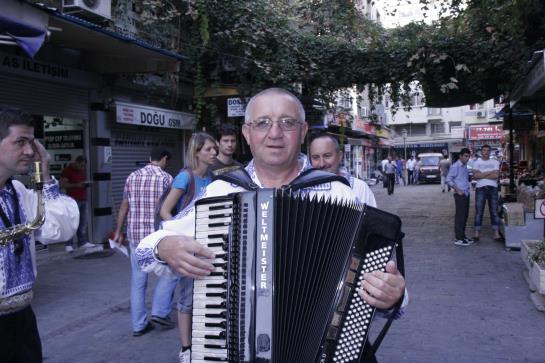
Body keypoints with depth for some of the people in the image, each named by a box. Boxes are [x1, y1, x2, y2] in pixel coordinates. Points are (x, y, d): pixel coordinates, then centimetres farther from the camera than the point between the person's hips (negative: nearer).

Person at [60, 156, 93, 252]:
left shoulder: (83, 171, 17)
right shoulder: (67, 170, -5)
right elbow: (62, 184, -11)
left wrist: (86, 184, 7)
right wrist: (76, 185, -18)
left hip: (83, 199, 7)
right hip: (73, 200, -7)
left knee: (83, 222, 4)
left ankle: (83, 242, 9)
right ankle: (68, 245, -3)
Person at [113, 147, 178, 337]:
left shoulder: (132, 177, 8)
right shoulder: (166, 178, -6)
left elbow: (124, 207, 11)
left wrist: (118, 232, 19)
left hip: (134, 235, 5)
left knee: (138, 280, 11)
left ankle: (139, 325, 16)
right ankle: (159, 312, 9)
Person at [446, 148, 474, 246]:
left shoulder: (465, 166, 14)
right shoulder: (455, 166, -12)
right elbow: (448, 179, -15)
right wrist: (458, 190, -17)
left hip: (466, 193, 9)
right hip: (460, 194, -9)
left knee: (465, 215, 12)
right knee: (460, 215, -7)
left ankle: (462, 236, 22)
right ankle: (458, 238, -4)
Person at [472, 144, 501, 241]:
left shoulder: (495, 162, 9)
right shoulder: (477, 162, 7)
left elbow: (496, 175, -6)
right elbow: (475, 176, -8)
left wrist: (482, 175, -7)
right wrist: (489, 172, -7)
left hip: (493, 188, 1)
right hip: (480, 188, -1)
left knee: (494, 211, 2)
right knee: (479, 211, -1)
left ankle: (496, 233, 5)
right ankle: (477, 233, 2)